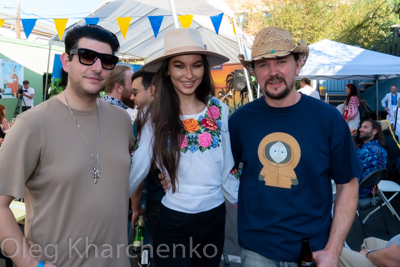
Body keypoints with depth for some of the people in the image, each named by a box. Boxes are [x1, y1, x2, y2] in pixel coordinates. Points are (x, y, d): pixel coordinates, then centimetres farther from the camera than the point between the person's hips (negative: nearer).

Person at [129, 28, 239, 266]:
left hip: (215, 216, 3)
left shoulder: (220, 110, -3)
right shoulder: (155, 117, -10)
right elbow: (137, 168, -6)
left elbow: (226, 168, 4)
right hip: (174, 220, -3)